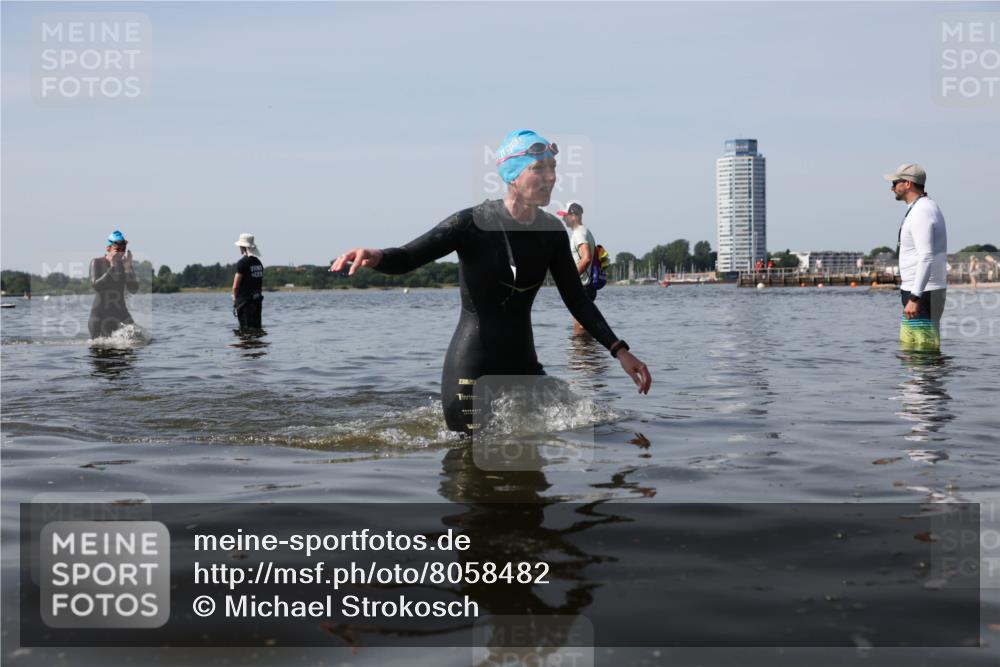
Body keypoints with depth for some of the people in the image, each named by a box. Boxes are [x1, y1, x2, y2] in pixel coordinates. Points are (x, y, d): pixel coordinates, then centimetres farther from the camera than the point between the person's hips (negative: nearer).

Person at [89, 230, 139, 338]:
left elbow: (134, 290, -5)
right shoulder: (97, 262, -3)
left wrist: (128, 268, -16)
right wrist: (112, 267, -20)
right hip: (100, 314, -2)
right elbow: (96, 286, -17)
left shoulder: (125, 264, 4)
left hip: (121, 313, 2)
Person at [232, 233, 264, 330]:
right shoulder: (258, 262, 11)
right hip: (257, 300, 7)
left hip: (244, 300, -7)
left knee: (246, 329, -5)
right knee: (257, 328, 11)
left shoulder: (242, 262, -13)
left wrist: (235, 299, 2)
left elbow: (235, 286, -14)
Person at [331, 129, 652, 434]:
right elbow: (406, 258, -21)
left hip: (523, 366, 6)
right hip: (472, 370, -6)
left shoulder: (552, 232, 3)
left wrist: (620, 350, 0)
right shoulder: (473, 224, -14)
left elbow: (577, 300, 8)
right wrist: (376, 256, -44)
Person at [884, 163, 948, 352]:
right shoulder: (929, 207, 18)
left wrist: (914, 298, -28)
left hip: (922, 293, -11)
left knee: (921, 353, -10)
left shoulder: (920, 212, -15)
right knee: (907, 349, 13)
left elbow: (927, 258, -24)